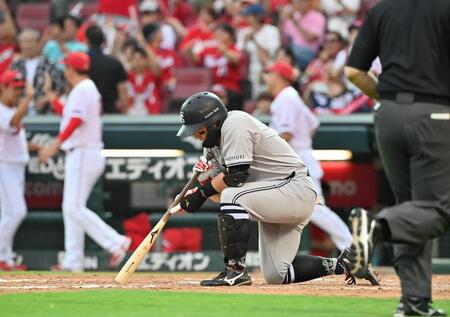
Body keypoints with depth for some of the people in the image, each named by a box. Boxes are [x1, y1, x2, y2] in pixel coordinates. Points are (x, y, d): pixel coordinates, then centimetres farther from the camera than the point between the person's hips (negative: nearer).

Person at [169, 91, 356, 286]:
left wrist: (202, 192, -17)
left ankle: (236, 271, -26)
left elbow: (237, 176, -24)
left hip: (296, 190, -10)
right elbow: (219, 194, 8)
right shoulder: (214, 142, 12)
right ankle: (340, 265, 18)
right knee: (276, 276, 5)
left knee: (233, 196, -29)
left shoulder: (234, 124, -17)